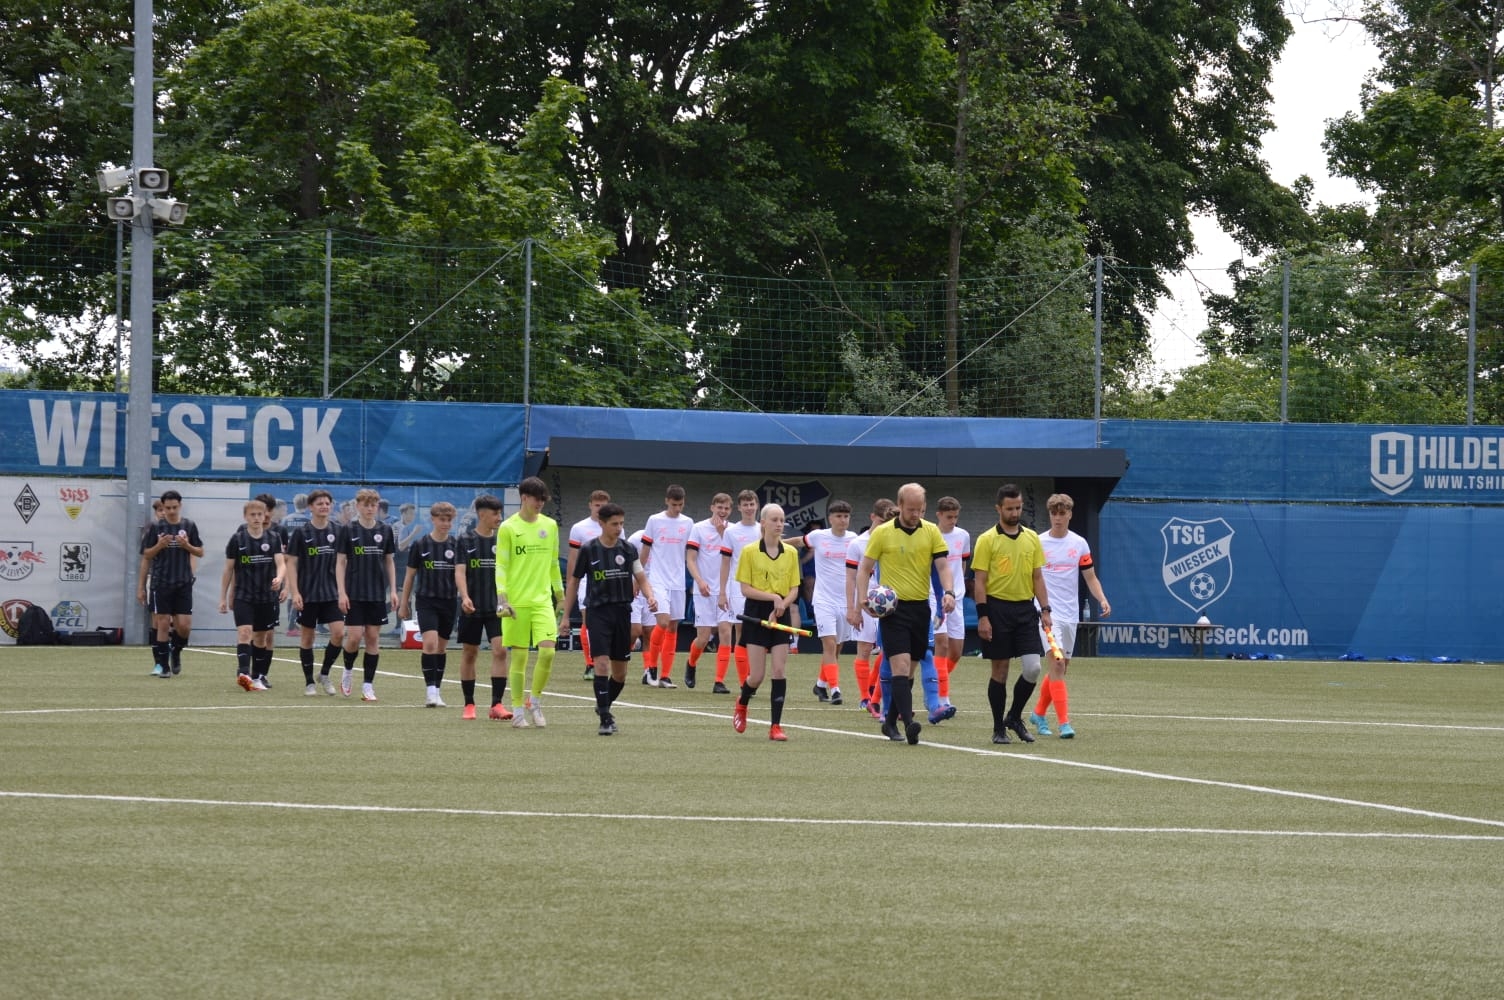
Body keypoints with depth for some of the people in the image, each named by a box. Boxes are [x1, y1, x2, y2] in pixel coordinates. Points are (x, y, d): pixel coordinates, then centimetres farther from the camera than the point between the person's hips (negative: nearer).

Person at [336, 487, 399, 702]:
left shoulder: (385, 530, 5)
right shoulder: (349, 530, -2)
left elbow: (390, 562, 11)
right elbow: (340, 562, -1)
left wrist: (393, 590, 4)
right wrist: (342, 592, -8)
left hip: (378, 594, 2)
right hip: (354, 594, -2)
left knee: (373, 638, 2)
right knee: (354, 637, -8)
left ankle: (368, 685, 6)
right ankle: (348, 670, 21)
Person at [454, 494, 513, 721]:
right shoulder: (466, 540, -1)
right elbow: (460, 571, -9)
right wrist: (465, 597, -24)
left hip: (497, 607, 2)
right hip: (472, 608, -2)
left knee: (500, 650, -11)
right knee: (469, 654, 6)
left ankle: (497, 704, -10)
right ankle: (469, 704, 17)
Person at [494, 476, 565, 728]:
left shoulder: (550, 526, 10)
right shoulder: (508, 528, -2)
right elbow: (501, 565, -3)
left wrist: (559, 595, 18)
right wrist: (501, 598, -12)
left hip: (543, 600, 3)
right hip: (516, 601, -3)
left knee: (548, 650, -11)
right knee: (519, 656, 0)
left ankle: (535, 701, 8)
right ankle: (518, 710, 11)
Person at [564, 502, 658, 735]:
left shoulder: (629, 549, 5)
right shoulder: (588, 550, -1)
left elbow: (641, 578, 8)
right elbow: (574, 582, 6)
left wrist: (650, 596, -14)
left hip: (622, 611, 3)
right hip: (597, 611, -3)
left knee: (620, 671, 8)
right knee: (602, 662, -16)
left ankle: (604, 706, 33)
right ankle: (605, 719, -13)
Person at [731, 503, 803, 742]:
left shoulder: (791, 552, 5)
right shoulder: (750, 552, -4)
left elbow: (794, 590, 5)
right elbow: (745, 589, -6)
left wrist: (781, 606, -12)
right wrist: (773, 597, -17)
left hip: (781, 616, 2)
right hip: (756, 615, -2)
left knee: (779, 671, -6)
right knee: (757, 675, -3)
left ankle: (775, 726, -2)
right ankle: (742, 703, 30)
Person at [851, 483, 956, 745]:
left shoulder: (931, 531, 5)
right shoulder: (882, 533, -2)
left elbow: (943, 565, 0)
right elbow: (864, 568, 2)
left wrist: (948, 592, -19)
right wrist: (861, 602, -8)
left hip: (920, 607, 4)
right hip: (893, 607, -4)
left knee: (909, 669, 10)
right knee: (901, 665, -17)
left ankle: (891, 721, 22)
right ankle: (908, 722, -26)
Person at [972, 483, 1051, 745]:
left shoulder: (1032, 538, 10)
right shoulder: (987, 540, -3)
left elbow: (1037, 578, 13)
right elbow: (979, 581, -5)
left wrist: (1045, 610, 4)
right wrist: (982, 617, -12)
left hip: (1025, 608, 3)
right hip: (997, 608, -3)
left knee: (1032, 668, -7)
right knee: (1000, 671, 1)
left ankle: (1014, 717, 14)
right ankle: (999, 728, 12)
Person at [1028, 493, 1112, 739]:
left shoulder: (1080, 544, 6)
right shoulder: (1038, 543, -1)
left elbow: (1090, 577, 10)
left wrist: (1102, 599, -6)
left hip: (1070, 614, 4)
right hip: (1048, 613, -4)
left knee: (1060, 667, 11)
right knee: (1057, 663, -17)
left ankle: (1039, 713, 30)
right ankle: (1064, 723, -20)